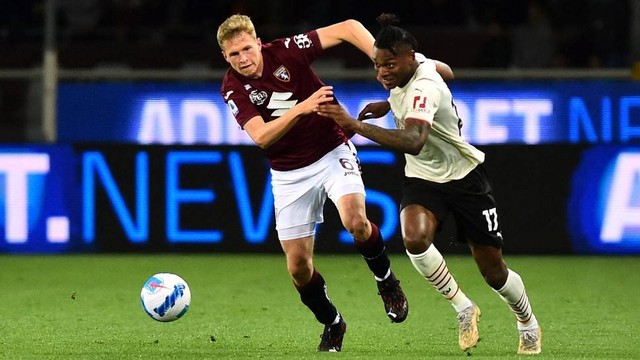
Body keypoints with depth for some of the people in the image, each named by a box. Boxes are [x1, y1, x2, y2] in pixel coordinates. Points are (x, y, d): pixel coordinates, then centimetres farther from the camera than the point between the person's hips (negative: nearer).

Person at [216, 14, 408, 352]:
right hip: (289, 174, 2)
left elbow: (348, 28, -16)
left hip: (333, 153, -2)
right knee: (298, 266, -1)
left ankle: (386, 281, 0)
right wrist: (301, 108, -39)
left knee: (355, 221, -28)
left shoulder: (285, 51, -15)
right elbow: (261, 136, -24)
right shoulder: (233, 88, -11)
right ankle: (332, 324, 26)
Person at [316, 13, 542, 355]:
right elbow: (445, 71, 17)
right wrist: (390, 105, 7)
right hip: (422, 179, 6)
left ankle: (528, 324, 35)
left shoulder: (423, 89, -32)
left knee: (493, 271, 4)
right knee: (415, 238, -27)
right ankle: (464, 309, -6)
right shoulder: (413, 64, -9)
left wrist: (356, 125, -58)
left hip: (464, 177, -6)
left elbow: (414, 142, -51)